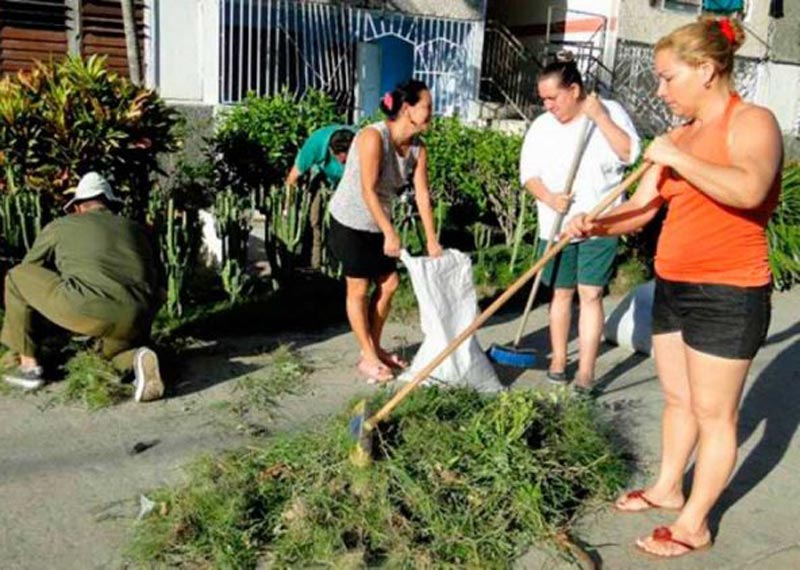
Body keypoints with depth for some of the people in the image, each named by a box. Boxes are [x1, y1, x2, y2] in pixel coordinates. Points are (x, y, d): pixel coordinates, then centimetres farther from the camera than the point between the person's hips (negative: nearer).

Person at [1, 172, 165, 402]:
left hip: (86, 310, -4)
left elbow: (30, 271, 33)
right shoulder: (135, 230, 28)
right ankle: (137, 358, -1)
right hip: (133, 321, 4)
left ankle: (29, 366, 21)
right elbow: (153, 283, 30)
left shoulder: (60, 226, 21)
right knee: (115, 347, 37)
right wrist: (140, 332, 41)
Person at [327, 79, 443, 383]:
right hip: (350, 222, -7)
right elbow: (368, 190, -27)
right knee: (358, 289, 2)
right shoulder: (373, 136, -25)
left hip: (377, 223, 7)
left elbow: (422, 196, -2)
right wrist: (390, 234, -28)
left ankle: (375, 348, 26)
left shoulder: (418, 149, -4)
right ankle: (368, 358, 12)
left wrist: (432, 241, -4)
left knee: (388, 284, 10)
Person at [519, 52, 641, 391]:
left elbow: (630, 154, -14)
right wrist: (548, 197, -15)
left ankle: (586, 371, 2)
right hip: (556, 226, 3)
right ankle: (558, 359, 26)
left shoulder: (610, 112, -3)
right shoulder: (541, 126, 5)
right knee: (561, 292, 12)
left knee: (591, 294, -3)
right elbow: (528, 173, 3)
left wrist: (600, 117, -19)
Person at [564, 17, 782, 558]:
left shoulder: (752, 122, -12)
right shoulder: (680, 136, 10)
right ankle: (668, 487, 38)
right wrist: (595, 225, -11)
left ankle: (694, 525, 17)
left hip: (727, 295, -8)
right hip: (672, 285, 8)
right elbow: (639, 209, 7)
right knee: (677, 398, 20)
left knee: (714, 413, 4)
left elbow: (749, 190, -33)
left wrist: (679, 158, -25)